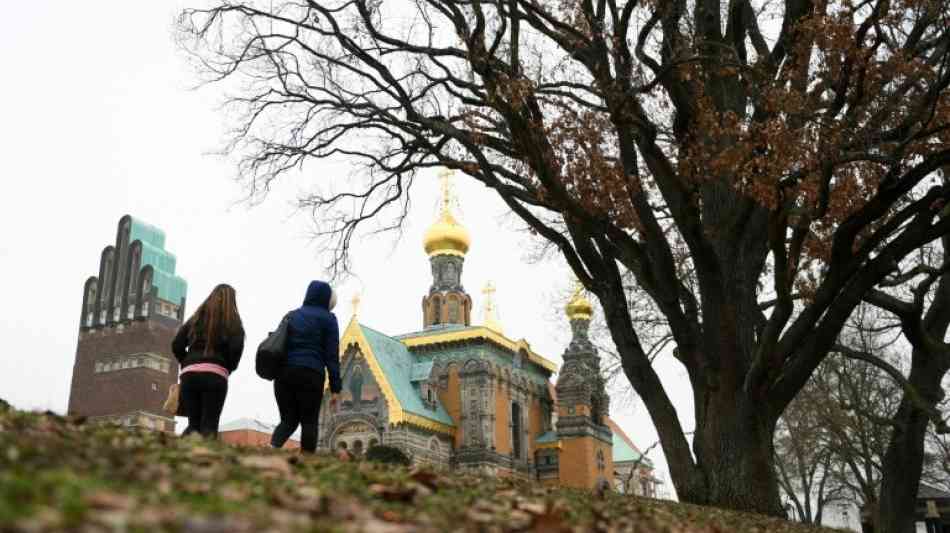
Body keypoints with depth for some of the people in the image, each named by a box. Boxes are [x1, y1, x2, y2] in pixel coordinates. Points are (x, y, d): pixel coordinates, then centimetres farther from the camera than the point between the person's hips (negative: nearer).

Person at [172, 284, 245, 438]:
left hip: (189, 374, 4)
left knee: (194, 424, 9)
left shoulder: (196, 318, 19)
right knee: (209, 426, -3)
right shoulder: (232, 321, 9)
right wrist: (228, 368, 11)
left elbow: (177, 345, 11)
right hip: (215, 375, -3)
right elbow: (236, 349, -5)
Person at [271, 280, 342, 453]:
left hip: (283, 372, 4)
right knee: (309, 422, 2)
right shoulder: (328, 318, 3)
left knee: (288, 420, 11)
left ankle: (271, 448, -14)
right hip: (310, 374, -4)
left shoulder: (291, 316, 19)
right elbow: (332, 356, -2)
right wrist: (335, 388, -2)